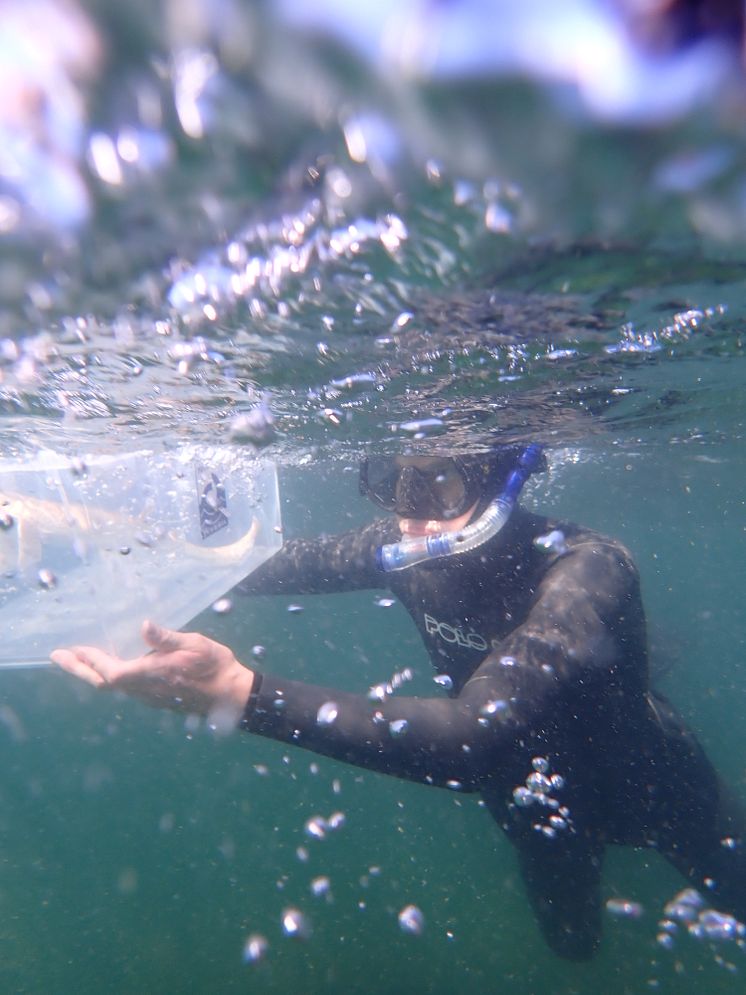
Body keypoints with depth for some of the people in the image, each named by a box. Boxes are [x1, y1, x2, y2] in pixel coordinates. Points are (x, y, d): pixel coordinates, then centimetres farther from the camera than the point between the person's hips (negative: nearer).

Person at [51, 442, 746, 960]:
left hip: (648, 785, -4)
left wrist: (240, 692, -59)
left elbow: (473, 735, -53)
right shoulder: (404, 549, -24)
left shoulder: (585, 569, -42)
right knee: (571, 941, 30)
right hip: (541, 798, 5)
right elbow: (311, 560, -5)